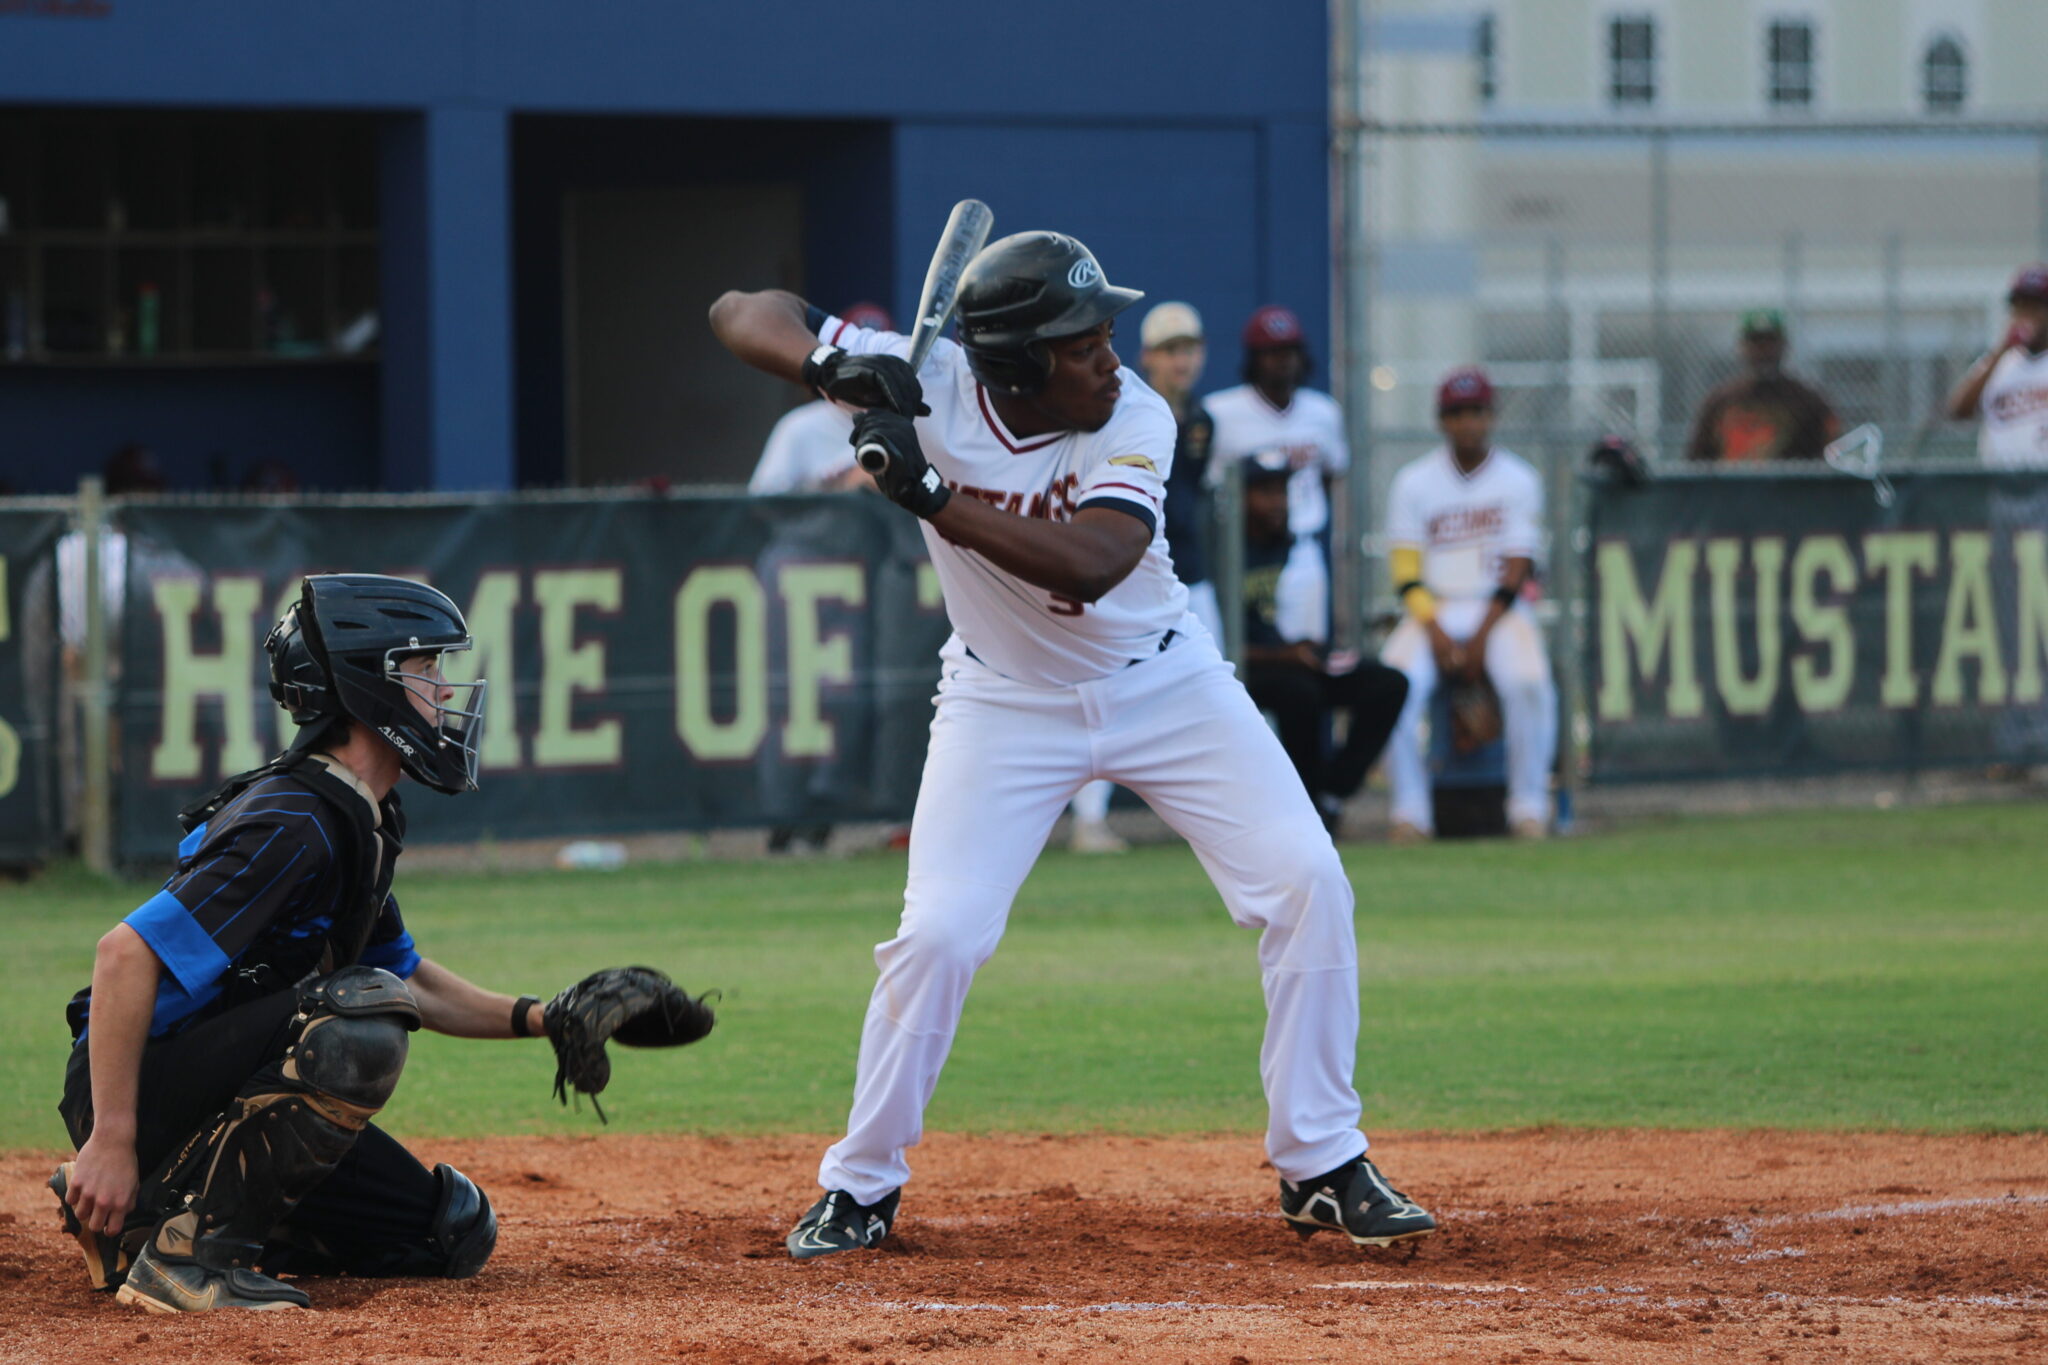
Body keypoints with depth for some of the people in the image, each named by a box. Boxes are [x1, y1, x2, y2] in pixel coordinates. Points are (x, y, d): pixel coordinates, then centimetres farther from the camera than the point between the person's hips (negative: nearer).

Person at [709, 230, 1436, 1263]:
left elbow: (1090, 562, -40)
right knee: (938, 935, -13)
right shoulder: (930, 387, -20)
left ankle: (1322, 1169, 1)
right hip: (1007, 703, 0)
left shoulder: (1134, 420, -23)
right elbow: (741, 314, -19)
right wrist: (827, 364, -39)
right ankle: (860, 1188, 6)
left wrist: (931, 496, -46)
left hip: (1165, 683, 0)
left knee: (1306, 882, -11)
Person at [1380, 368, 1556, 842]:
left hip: (1500, 612, -1)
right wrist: (1435, 632, -15)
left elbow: (1516, 572, -3)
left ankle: (1529, 807, -20)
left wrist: (1481, 639, -14)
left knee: (1529, 680, -31)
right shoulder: (1413, 483, 5)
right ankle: (1410, 812, -21)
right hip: (1432, 612, 1)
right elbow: (1406, 573, 0)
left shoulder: (1519, 480, 3)